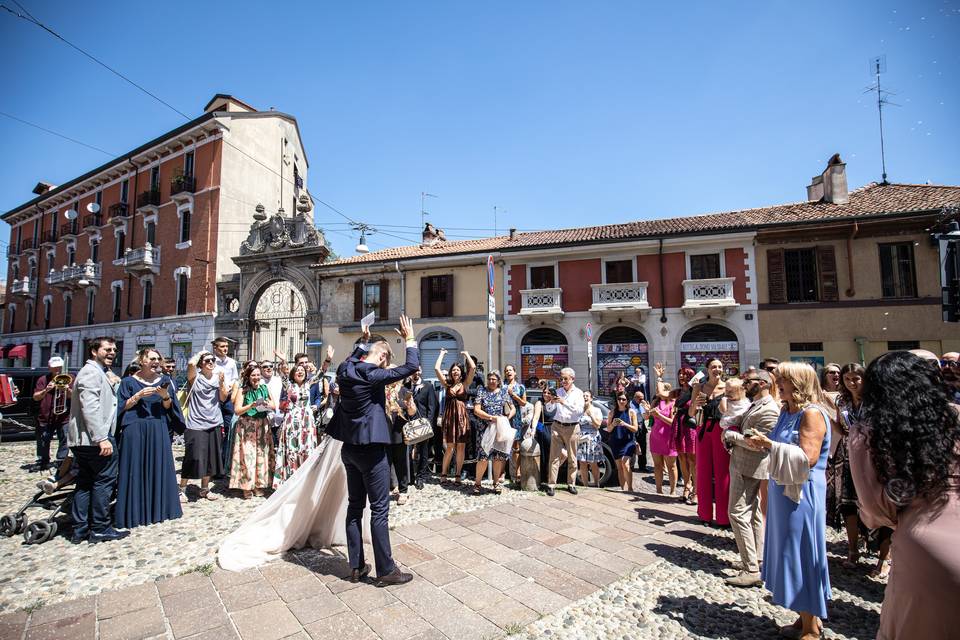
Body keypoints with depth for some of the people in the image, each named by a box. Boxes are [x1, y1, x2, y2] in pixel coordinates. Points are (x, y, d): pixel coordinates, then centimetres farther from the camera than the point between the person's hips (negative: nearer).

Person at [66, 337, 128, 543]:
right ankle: (100, 528, 4)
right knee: (105, 480, -3)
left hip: (82, 439, 10)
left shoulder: (101, 372, 20)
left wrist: (113, 384, 8)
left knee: (85, 482, 12)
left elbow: (107, 403, 22)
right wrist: (102, 438, -25)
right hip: (93, 437, -10)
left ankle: (80, 529, 18)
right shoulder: (92, 372, -12)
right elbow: (90, 407, -22)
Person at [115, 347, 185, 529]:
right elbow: (122, 407, -2)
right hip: (135, 431, -2)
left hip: (158, 431, 3)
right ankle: (134, 512, 11)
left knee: (158, 469, 6)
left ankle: (157, 508, 17)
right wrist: (139, 395, -15)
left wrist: (166, 396, -14)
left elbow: (168, 408, 6)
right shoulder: (129, 382, 1)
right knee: (136, 471, -1)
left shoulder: (164, 381, 8)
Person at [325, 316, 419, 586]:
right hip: (370, 449, -8)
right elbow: (411, 367, -18)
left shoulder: (345, 370, 2)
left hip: (349, 447, 9)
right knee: (379, 510, 1)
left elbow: (354, 359, 28)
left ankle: (356, 566, 26)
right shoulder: (371, 375, -19)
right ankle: (386, 571, 11)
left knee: (354, 506, 16)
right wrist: (410, 339, -6)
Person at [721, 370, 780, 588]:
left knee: (738, 514, -9)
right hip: (742, 466, 10)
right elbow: (735, 421, 22)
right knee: (753, 514, 16)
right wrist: (730, 432, 1)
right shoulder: (754, 405, 12)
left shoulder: (769, 410, -19)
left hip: (749, 469, -10)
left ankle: (751, 571, -4)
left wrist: (732, 435, -11)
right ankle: (758, 561, 26)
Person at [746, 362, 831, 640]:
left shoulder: (812, 413, -16)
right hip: (784, 490, 9)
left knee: (800, 555, 3)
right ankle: (806, 618, 32)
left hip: (802, 494, -9)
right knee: (788, 554, 16)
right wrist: (763, 444, 6)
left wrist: (771, 445, -25)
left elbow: (808, 458, -23)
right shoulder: (787, 412, 10)